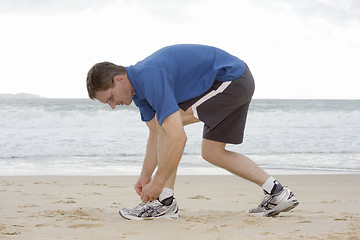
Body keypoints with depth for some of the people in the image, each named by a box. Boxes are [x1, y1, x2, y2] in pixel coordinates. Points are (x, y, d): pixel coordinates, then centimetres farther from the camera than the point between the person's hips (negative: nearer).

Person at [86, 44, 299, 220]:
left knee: (167, 120, -14)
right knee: (212, 152, 14)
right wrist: (145, 177, 13)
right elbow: (157, 134, 17)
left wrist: (158, 184, -23)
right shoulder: (137, 86, 5)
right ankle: (277, 193, 15)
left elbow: (178, 137, -31)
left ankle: (165, 201, -9)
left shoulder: (151, 78, -27)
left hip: (231, 79, -11)